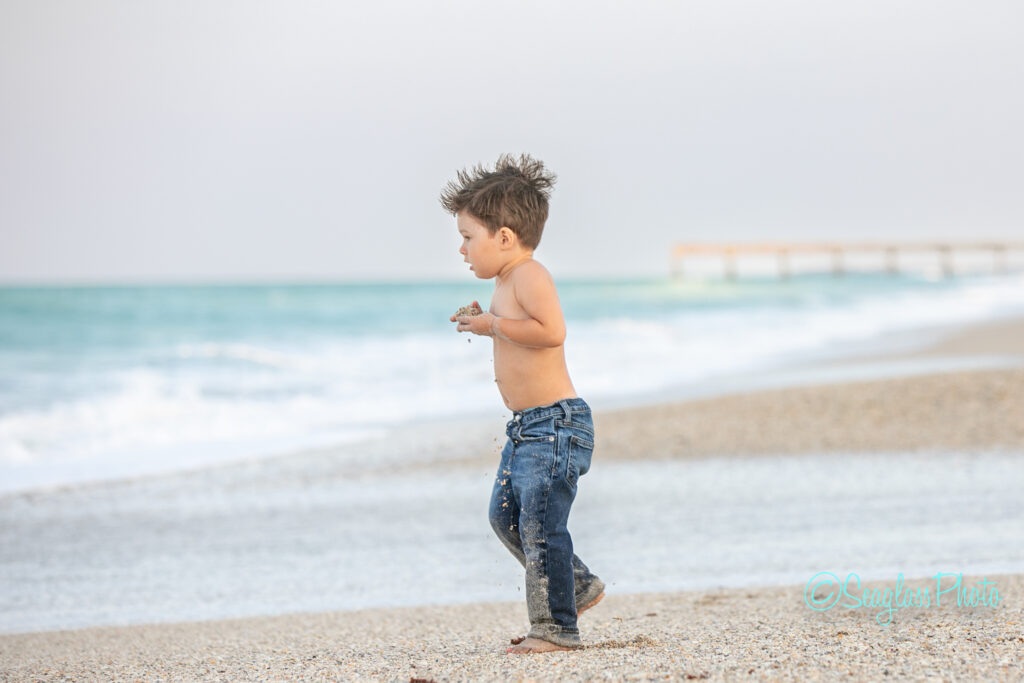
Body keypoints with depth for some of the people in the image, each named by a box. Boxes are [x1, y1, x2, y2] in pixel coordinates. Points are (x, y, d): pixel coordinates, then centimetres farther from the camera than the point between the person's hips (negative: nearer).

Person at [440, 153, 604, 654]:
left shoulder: (529, 275, -15)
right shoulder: (507, 284, 15)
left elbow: (552, 331, -29)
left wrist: (495, 323, -20)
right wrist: (485, 324, 12)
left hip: (554, 423, -11)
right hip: (526, 428, 11)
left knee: (540, 527, -9)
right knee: (505, 516, 16)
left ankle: (557, 628, -2)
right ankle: (577, 587, 28)